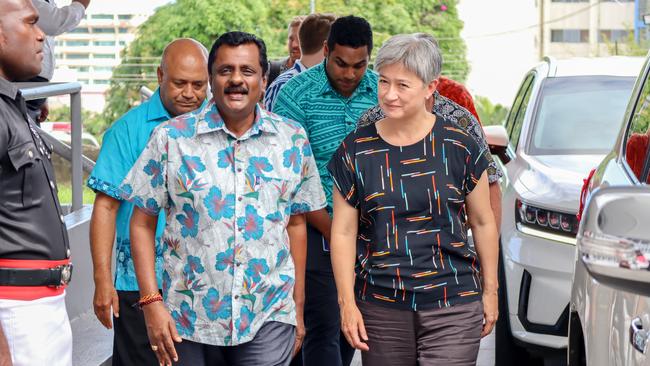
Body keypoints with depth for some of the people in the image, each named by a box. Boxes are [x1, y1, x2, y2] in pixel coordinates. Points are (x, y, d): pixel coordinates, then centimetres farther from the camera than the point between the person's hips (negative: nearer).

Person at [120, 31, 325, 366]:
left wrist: (298, 308, 12)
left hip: (269, 318, 1)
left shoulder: (292, 141, 5)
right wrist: (151, 303, -7)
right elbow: (142, 223, 0)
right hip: (188, 318, -1)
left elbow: (295, 224, 12)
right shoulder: (172, 138, -2)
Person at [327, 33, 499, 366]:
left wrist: (490, 290, 10)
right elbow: (343, 232, 3)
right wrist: (347, 301, -1)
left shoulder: (459, 147, 0)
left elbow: (483, 223, 9)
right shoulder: (355, 151, 1)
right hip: (380, 307, 1)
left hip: (453, 307, -1)